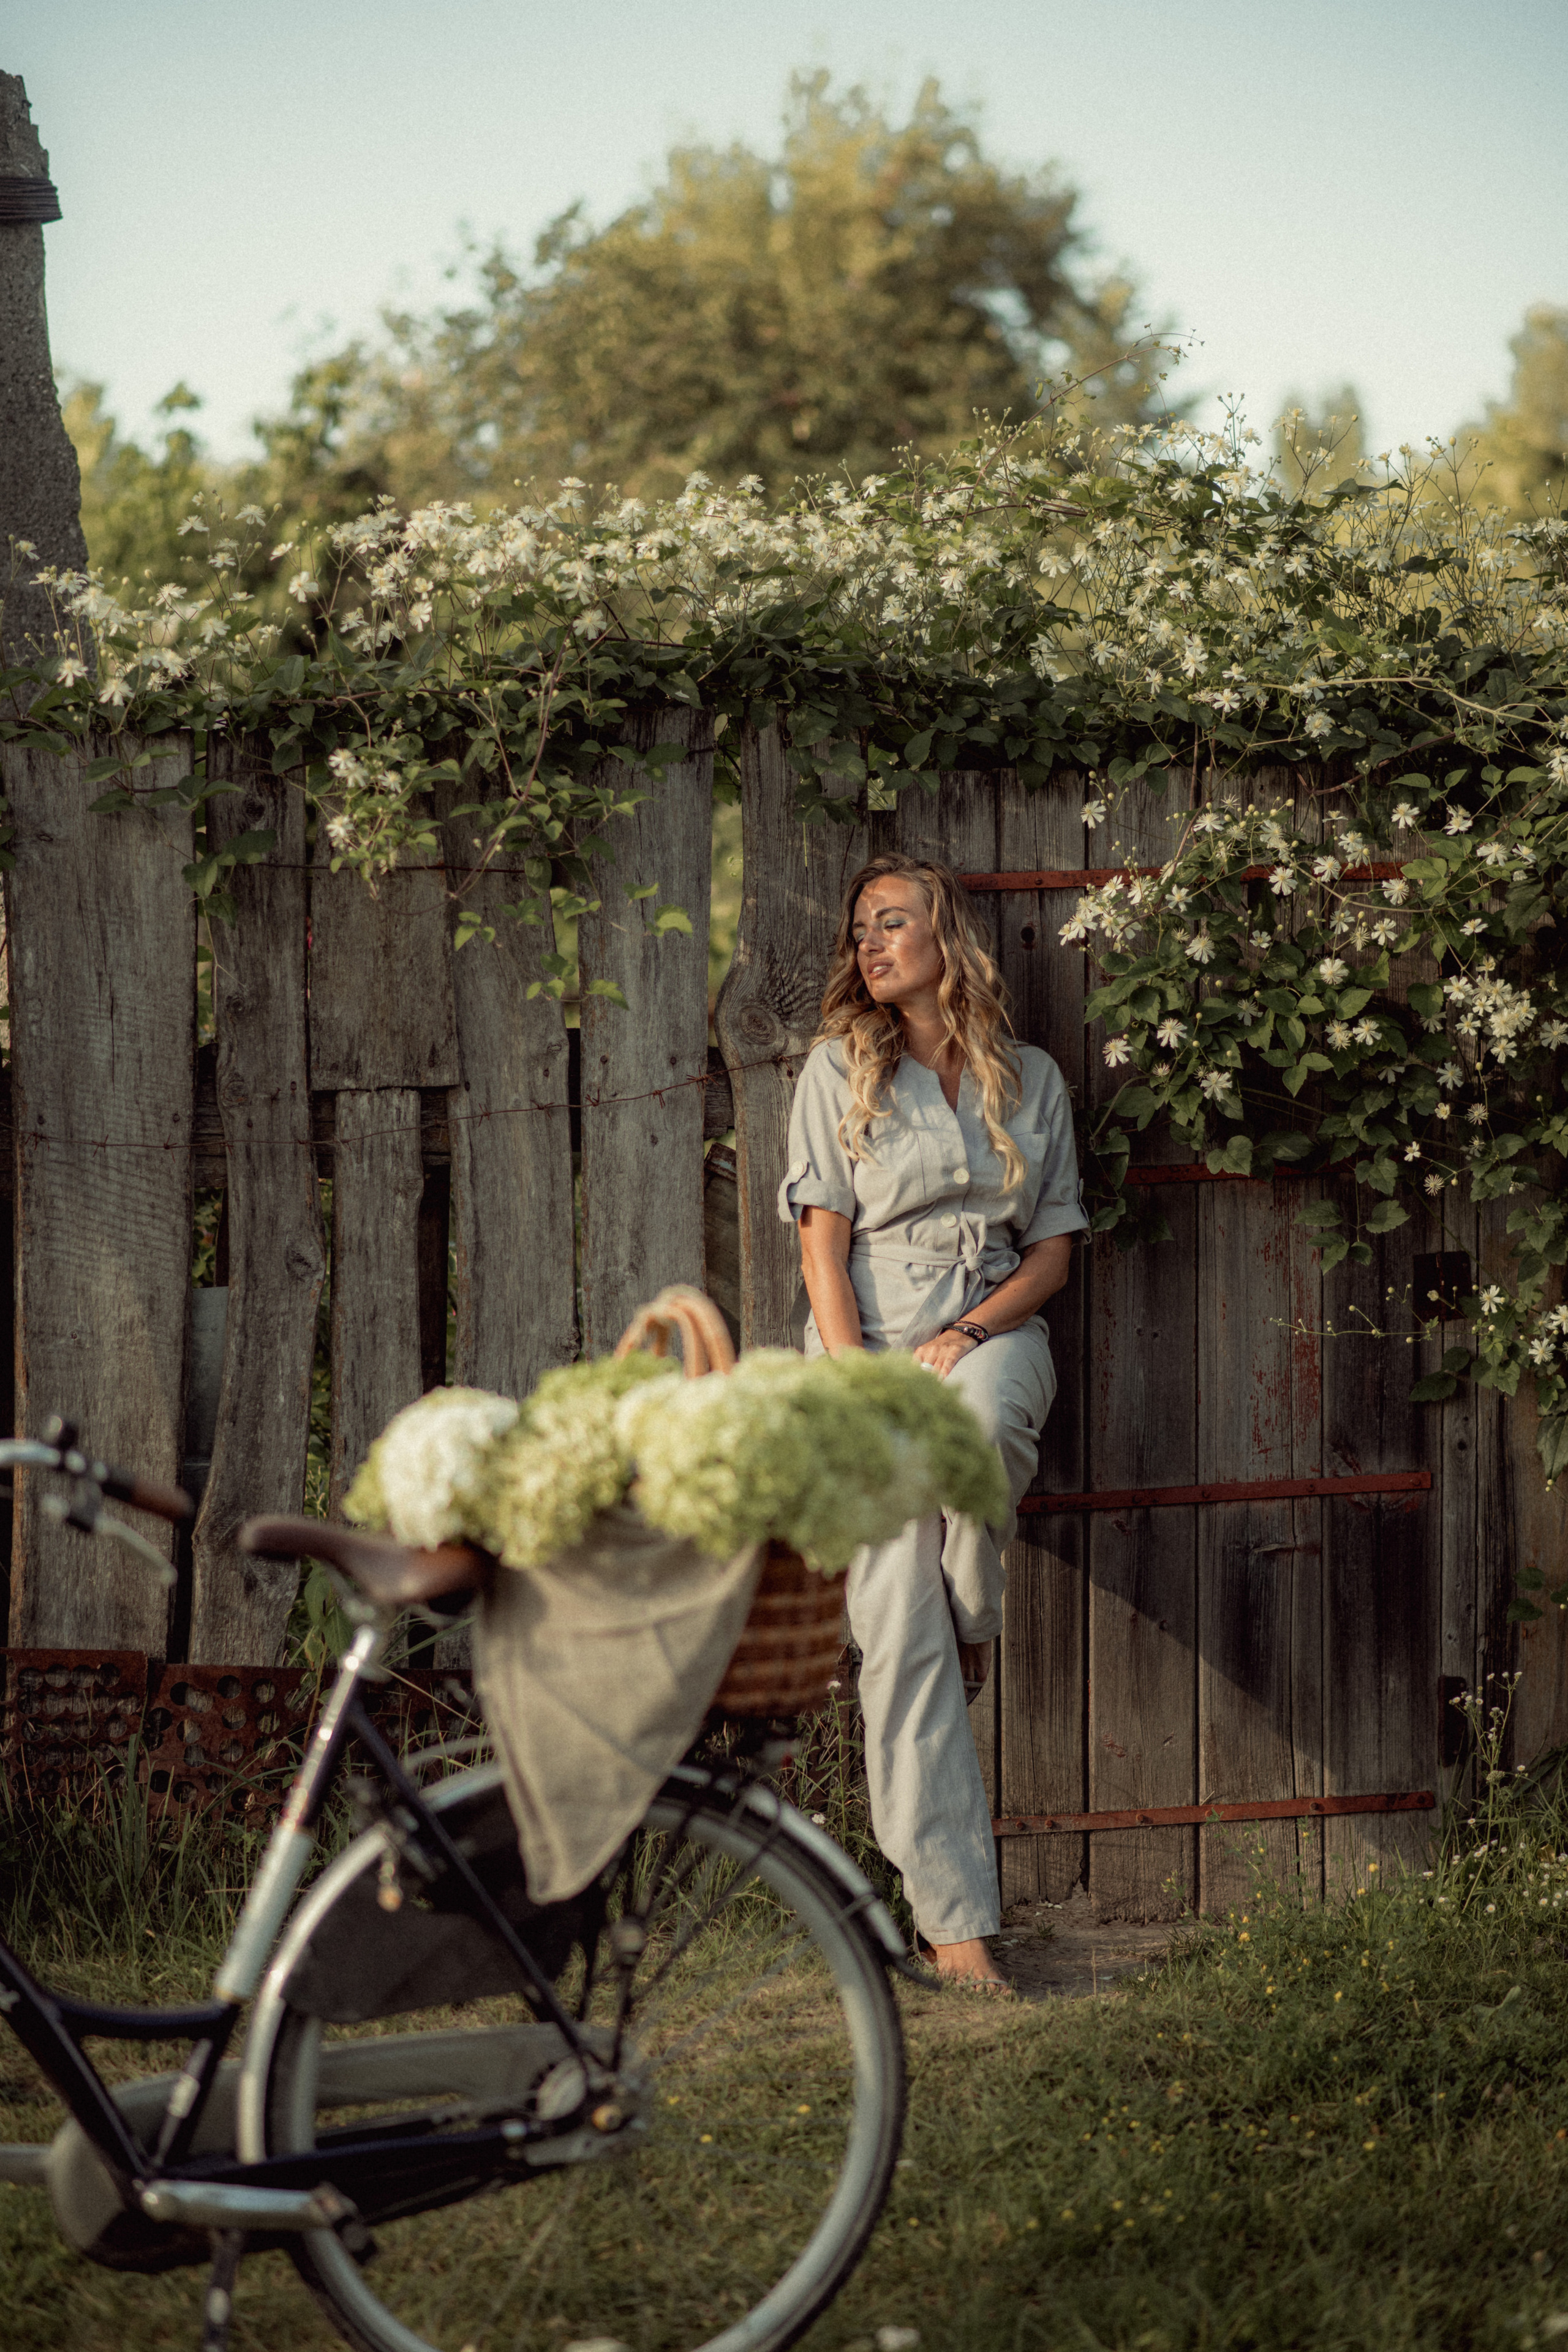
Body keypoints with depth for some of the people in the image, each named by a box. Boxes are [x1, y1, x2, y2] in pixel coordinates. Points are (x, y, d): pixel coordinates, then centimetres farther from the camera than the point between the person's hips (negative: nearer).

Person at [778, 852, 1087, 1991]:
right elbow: (825, 1243, -1)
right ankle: (956, 1917, -12)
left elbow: (1054, 1249, 8)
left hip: (994, 1332, 1)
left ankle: (979, 1621, -9)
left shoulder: (1032, 1079, 9)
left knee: (980, 1413, -39)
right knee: (898, 1637, -12)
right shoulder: (841, 1071, 6)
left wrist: (970, 1337, -10)